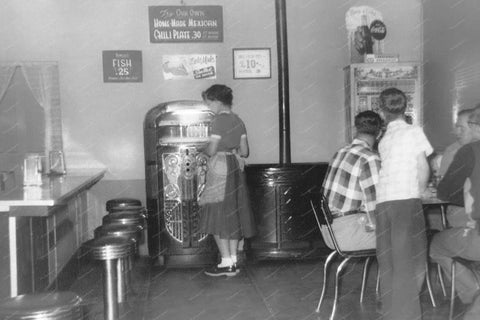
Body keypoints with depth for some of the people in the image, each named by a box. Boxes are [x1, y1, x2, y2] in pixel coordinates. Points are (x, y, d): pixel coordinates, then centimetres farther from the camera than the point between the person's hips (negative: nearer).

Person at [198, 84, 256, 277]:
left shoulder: (219, 120, -13)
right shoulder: (238, 121, 9)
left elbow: (212, 150, -16)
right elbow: (245, 151, 8)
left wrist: (205, 149, 5)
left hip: (220, 169, -8)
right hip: (236, 167, 8)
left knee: (219, 217, -1)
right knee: (233, 215, 12)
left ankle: (226, 263, 1)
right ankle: (233, 261, 16)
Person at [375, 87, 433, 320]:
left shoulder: (384, 140, 19)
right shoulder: (414, 131, 4)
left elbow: (394, 168, 17)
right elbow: (423, 168, 2)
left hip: (382, 203, 5)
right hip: (406, 201, -5)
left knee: (388, 264, 9)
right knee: (409, 263, -2)